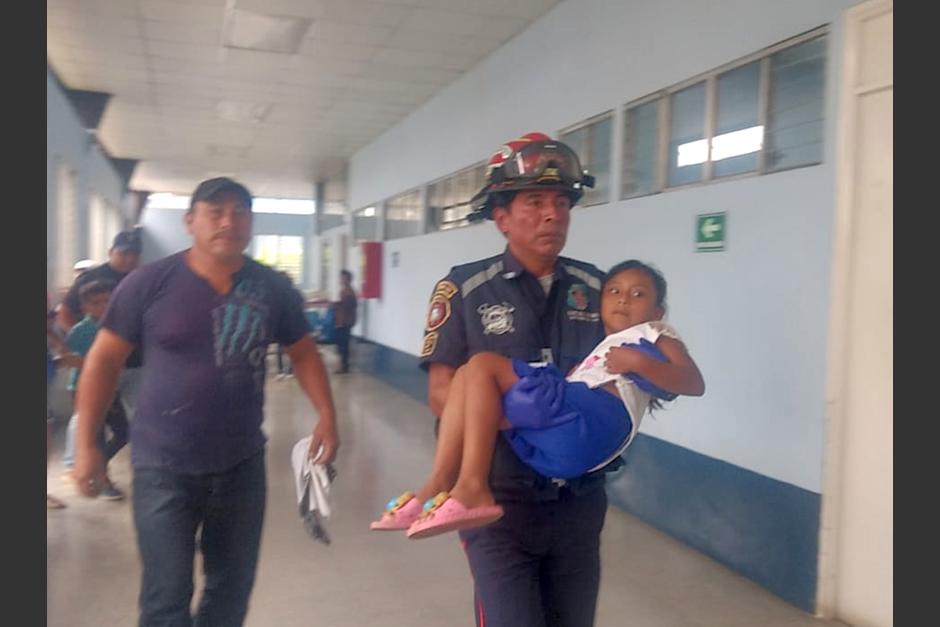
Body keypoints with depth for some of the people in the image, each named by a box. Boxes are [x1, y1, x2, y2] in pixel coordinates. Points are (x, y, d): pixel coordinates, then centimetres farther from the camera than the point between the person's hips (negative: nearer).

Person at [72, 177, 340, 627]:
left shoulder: (273, 289, -3)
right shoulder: (149, 282, -9)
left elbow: (303, 353, 8)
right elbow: (104, 360, -2)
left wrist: (326, 415, -5)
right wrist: (86, 443, -4)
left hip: (242, 465, 3)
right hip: (165, 466, -3)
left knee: (232, 590, 17)